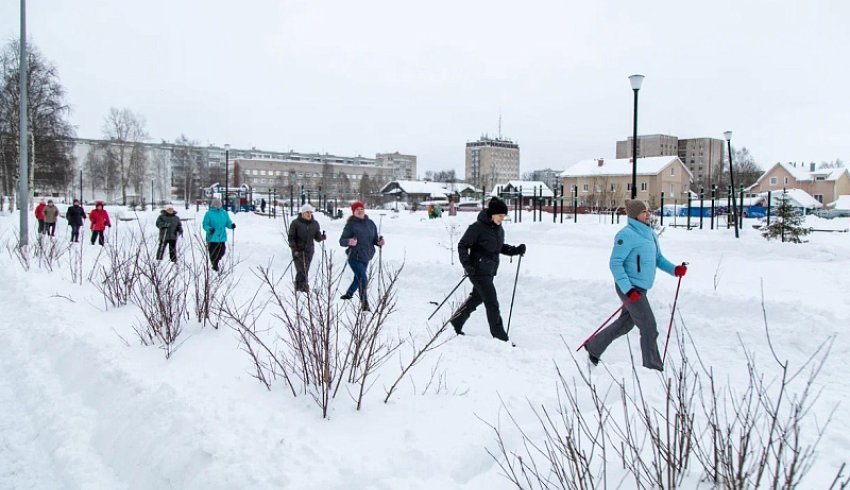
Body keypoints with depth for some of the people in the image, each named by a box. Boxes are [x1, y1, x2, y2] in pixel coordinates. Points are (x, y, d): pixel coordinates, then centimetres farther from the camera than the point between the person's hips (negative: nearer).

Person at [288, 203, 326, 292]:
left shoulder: (315, 223, 6)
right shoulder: (295, 223, -5)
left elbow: (317, 238, 8)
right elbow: (291, 237, -4)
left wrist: (321, 237, -15)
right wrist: (294, 249, -12)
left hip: (309, 251, 4)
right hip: (298, 251, -4)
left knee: (305, 270, 6)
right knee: (301, 270, -11)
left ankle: (298, 286, 19)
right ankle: (304, 286, -7)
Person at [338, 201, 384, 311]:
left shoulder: (370, 223, 6)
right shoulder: (351, 224, -7)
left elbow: (374, 239, 15)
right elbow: (341, 241, -9)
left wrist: (379, 242, -7)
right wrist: (349, 241, -30)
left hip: (366, 257, 6)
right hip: (355, 257, -6)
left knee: (358, 278, 22)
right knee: (363, 279, -15)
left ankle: (349, 294, 47)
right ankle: (364, 303, -6)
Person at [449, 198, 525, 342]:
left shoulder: (499, 229, 7)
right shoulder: (478, 227, -17)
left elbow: (500, 247, 20)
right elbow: (462, 245, -13)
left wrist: (516, 250, 4)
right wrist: (466, 264, -23)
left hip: (490, 271, 9)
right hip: (478, 270, -9)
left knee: (477, 298, 19)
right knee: (492, 303, -7)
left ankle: (455, 324, 35)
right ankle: (499, 336, 2)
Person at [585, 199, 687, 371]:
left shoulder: (649, 233, 12)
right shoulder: (627, 235, -16)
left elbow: (658, 259, 20)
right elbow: (615, 263, -18)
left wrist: (674, 269, 1)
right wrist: (628, 289, -25)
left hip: (640, 289, 9)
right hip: (630, 289, -9)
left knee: (625, 324, 20)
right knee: (649, 329, -4)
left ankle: (593, 347, 35)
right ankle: (653, 367, 9)